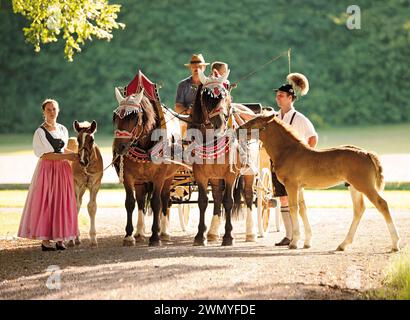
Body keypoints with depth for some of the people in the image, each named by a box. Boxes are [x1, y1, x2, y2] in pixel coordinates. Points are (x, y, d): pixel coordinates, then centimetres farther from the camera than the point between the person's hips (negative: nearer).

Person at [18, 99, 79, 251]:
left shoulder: (63, 129, 11)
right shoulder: (40, 132, -7)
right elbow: (45, 155, -13)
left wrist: (75, 154, 9)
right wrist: (66, 157, -16)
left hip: (63, 170, 6)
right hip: (47, 170, -5)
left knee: (62, 203, 4)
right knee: (45, 203, -5)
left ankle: (60, 239, 9)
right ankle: (45, 240, -2)